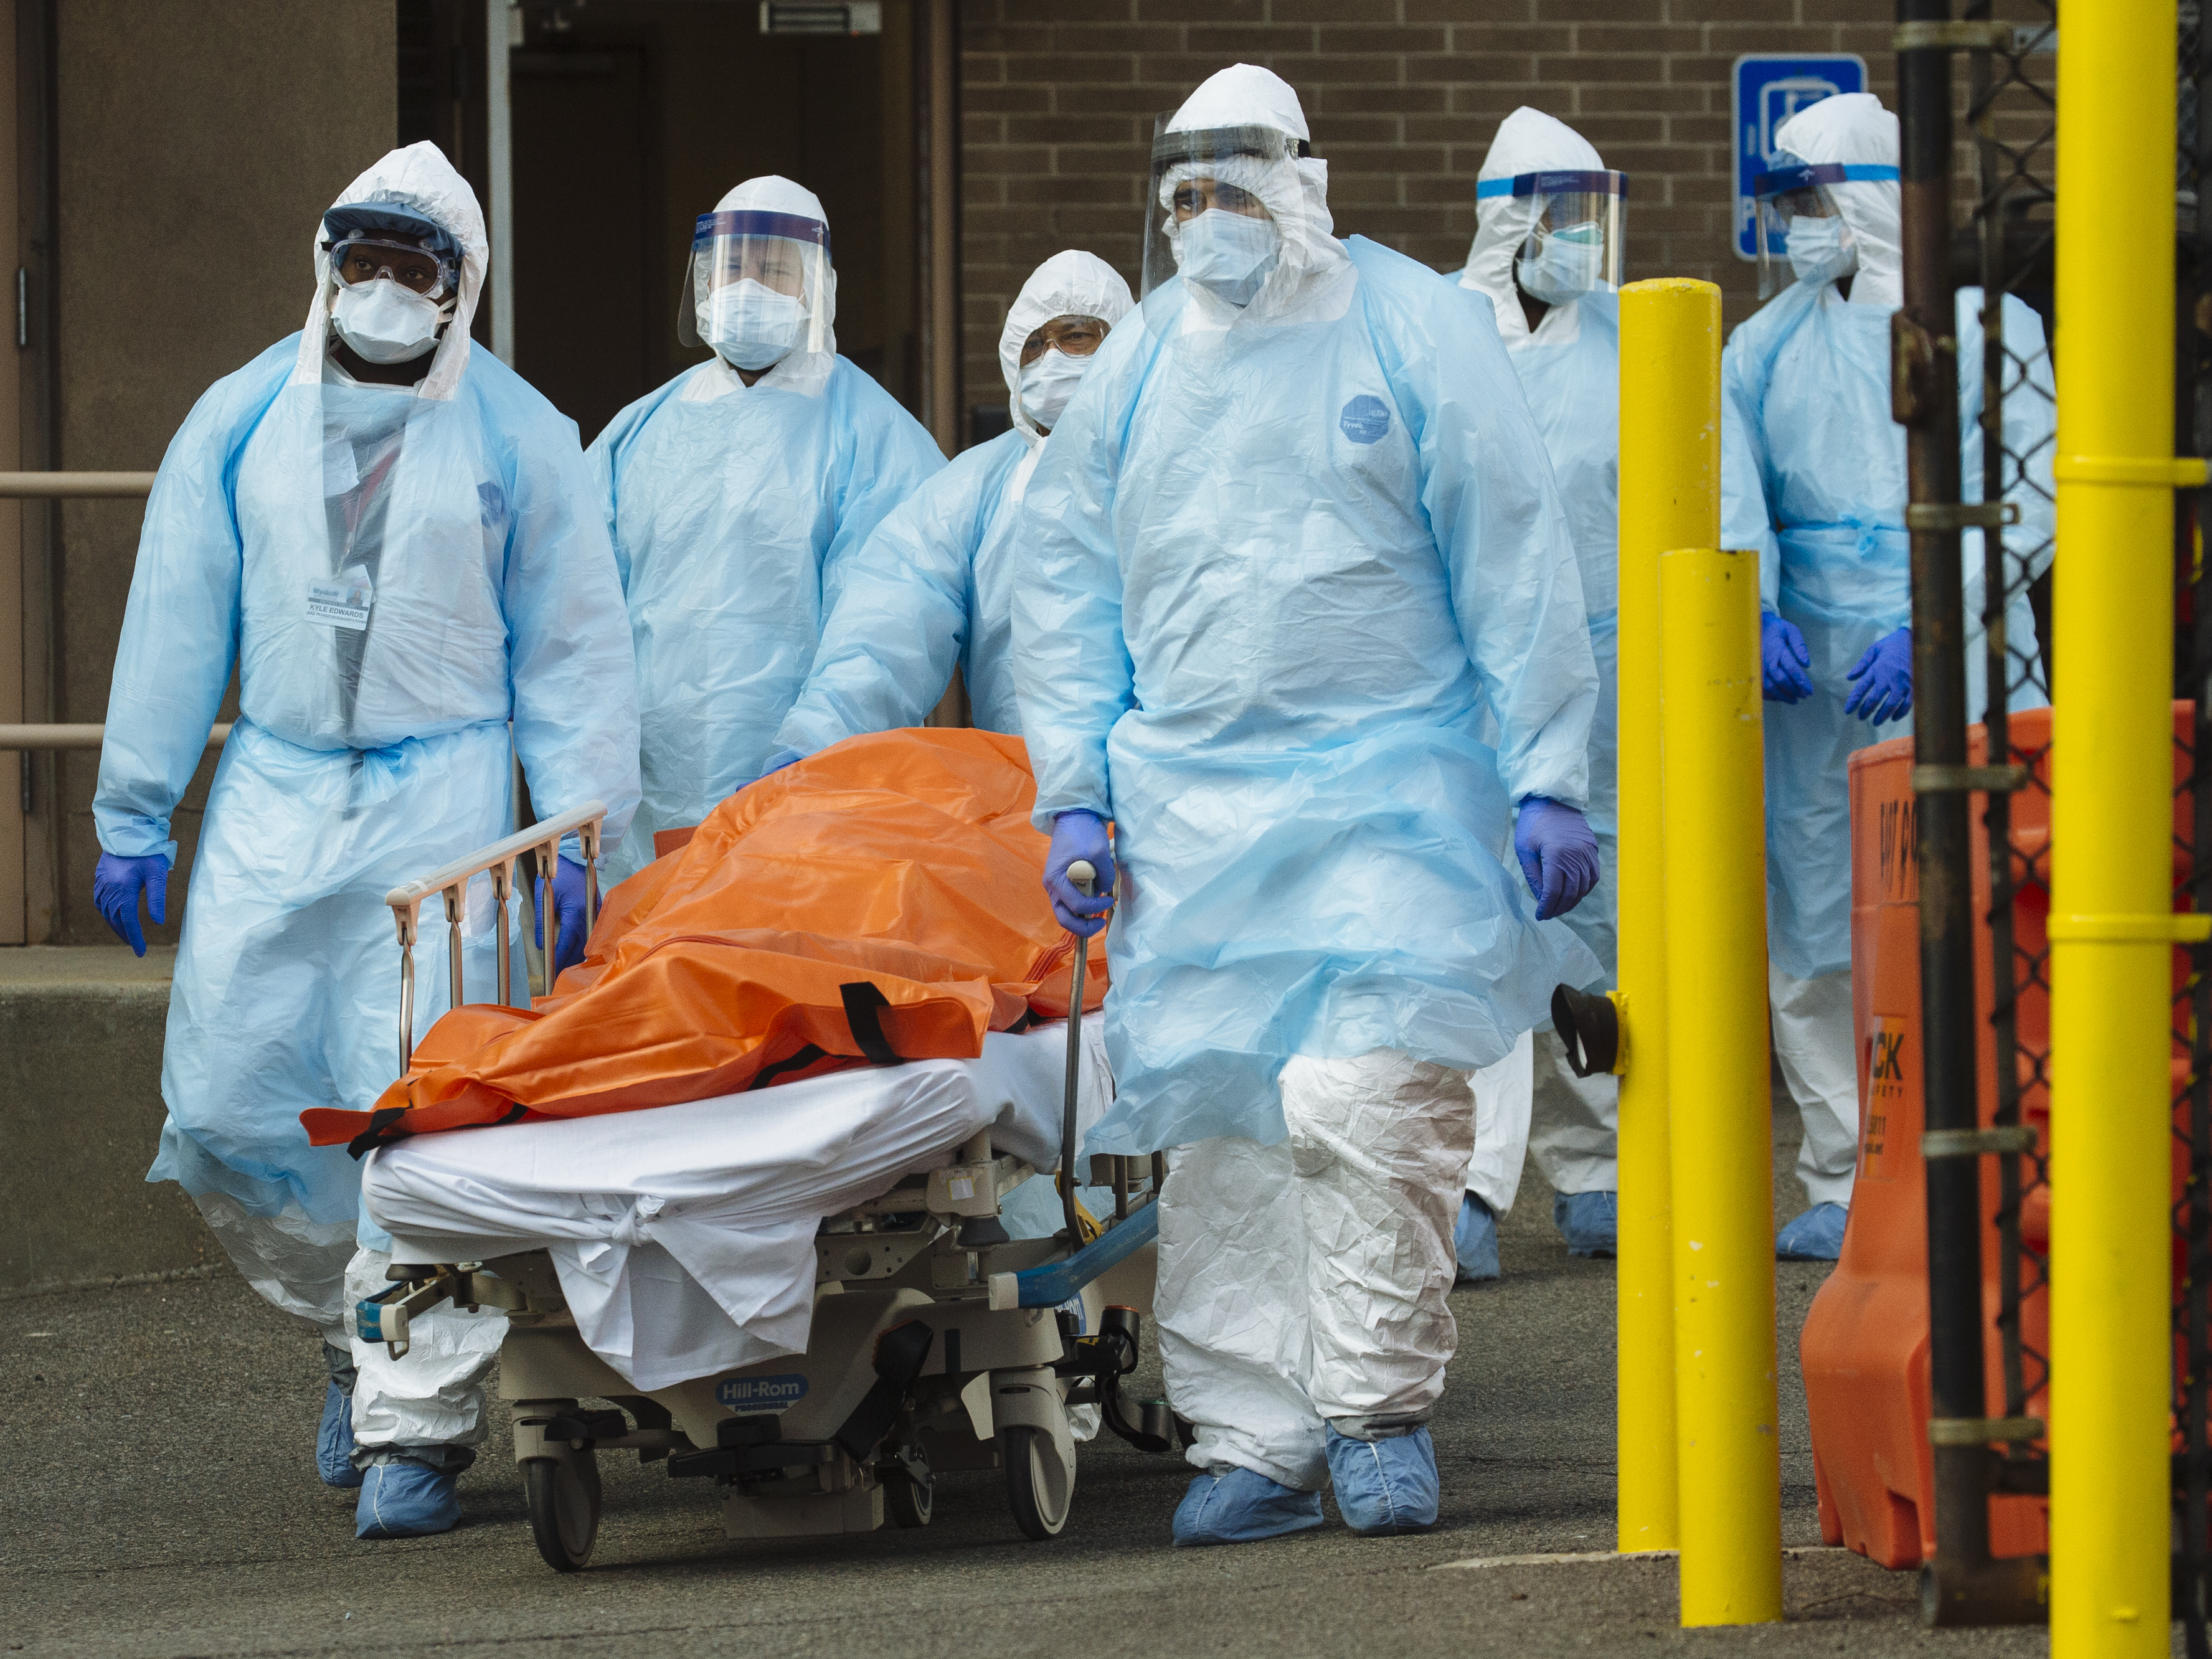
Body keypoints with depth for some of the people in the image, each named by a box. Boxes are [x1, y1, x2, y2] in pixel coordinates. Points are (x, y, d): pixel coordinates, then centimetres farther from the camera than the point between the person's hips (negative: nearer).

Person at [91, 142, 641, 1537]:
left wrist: (583, 836, -1)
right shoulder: (243, 423, 9)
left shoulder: (518, 439, 4)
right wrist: (135, 812, 8)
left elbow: (572, 650, 6)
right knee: (229, 1101, 0)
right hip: (271, 803, 3)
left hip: (443, 802, -3)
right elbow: (175, 623, 12)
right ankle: (356, 1330, 24)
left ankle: (419, 1423, -7)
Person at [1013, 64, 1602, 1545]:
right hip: (1190, 800, 4)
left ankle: (1380, 1407, -1)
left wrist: (1549, 779, -5)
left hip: (1387, 793, -4)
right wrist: (1073, 791, 9)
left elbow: (1513, 568, 0)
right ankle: (1251, 1442, 6)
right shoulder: (1138, 366, 11)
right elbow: (1070, 584, 17)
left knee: (1369, 1098, -15)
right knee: (1220, 1125, 1)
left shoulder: (1413, 334, 0)